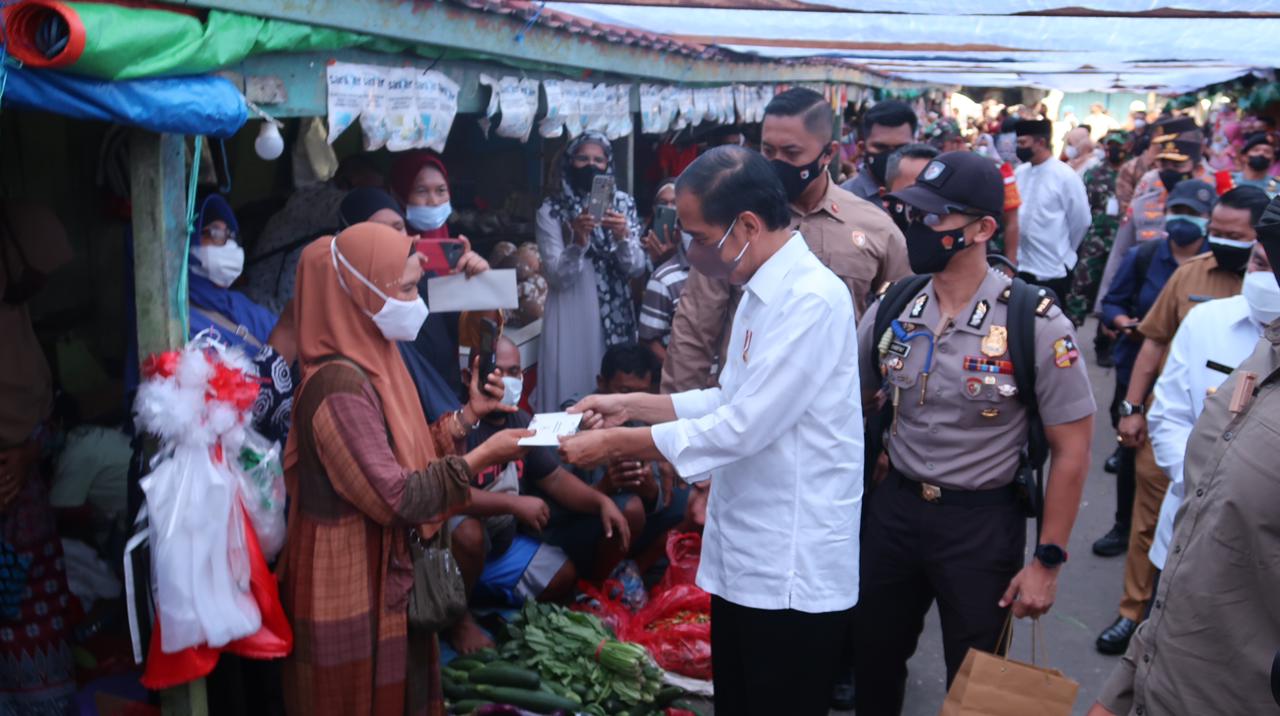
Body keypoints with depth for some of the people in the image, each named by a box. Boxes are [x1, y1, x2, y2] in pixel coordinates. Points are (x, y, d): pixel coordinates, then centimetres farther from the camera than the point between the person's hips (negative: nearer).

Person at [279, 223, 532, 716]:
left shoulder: (371, 363, 7)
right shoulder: (340, 386, -23)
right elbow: (395, 497, -26)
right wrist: (480, 458, -19)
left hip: (389, 574, 9)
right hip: (353, 585, -9)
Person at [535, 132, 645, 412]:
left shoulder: (623, 203, 5)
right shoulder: (551, 210, -3)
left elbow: (636, 267, -1)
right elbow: (555, 276, -9)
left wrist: (623, 237, -19)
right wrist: (578, 242, -25)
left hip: (615, 311, 2)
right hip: (572, 313, -2)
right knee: (571, 385, -2)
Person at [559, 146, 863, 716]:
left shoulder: (811, 300, -22)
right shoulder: (762, 292, 10)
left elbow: (743, 428, -24)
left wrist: (616, 443, -16)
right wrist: (632, 404, 9)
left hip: (793, 570, -9)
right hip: (745, 558, 9)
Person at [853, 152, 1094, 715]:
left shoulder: (1036, 326, -16)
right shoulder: (890, 310, -3)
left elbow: (1071, 450, -10)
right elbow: (852, 406, 10)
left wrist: (1048, 561, -10)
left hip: (981, 522, -4)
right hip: (892, 508, 4)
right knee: (872, 665, 18)